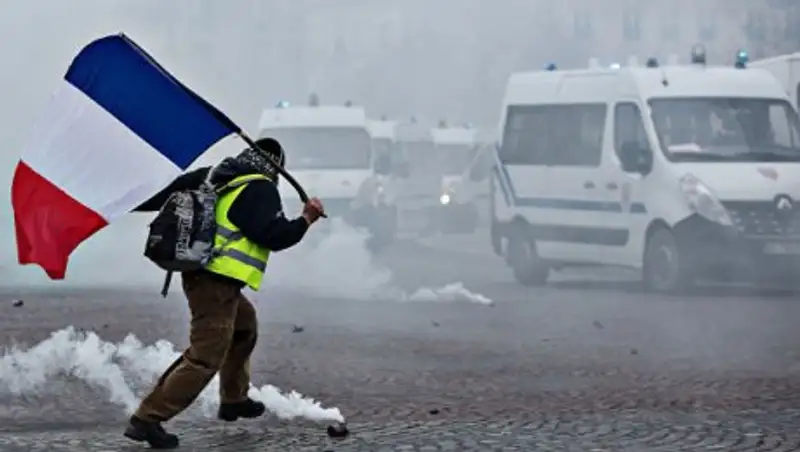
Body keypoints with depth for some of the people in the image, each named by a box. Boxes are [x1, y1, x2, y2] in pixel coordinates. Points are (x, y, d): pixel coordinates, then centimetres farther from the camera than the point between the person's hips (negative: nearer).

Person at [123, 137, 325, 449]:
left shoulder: (212, 177, 12)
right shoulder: (260, 190, -9)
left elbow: (169, 192, 17)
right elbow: (274, 235, -15)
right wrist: (306, 220, -2)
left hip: (196, 273, 10)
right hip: (218, 282, -10)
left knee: (244, 326, 31)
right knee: (205, 357, -11)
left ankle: (233, 400, 41)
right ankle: (148, 418, -19)